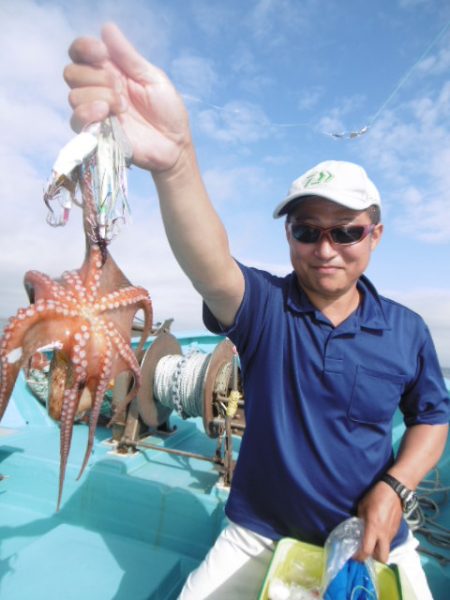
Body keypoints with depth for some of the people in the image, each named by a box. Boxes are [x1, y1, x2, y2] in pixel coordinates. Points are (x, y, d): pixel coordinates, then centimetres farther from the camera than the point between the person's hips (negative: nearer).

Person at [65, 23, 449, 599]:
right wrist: (175, 162, -57)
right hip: (258, 538, -1)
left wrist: (396, 487, -12)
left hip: (372, 540, 3)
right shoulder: (265, 306, -18)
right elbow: (213, 270, -40)